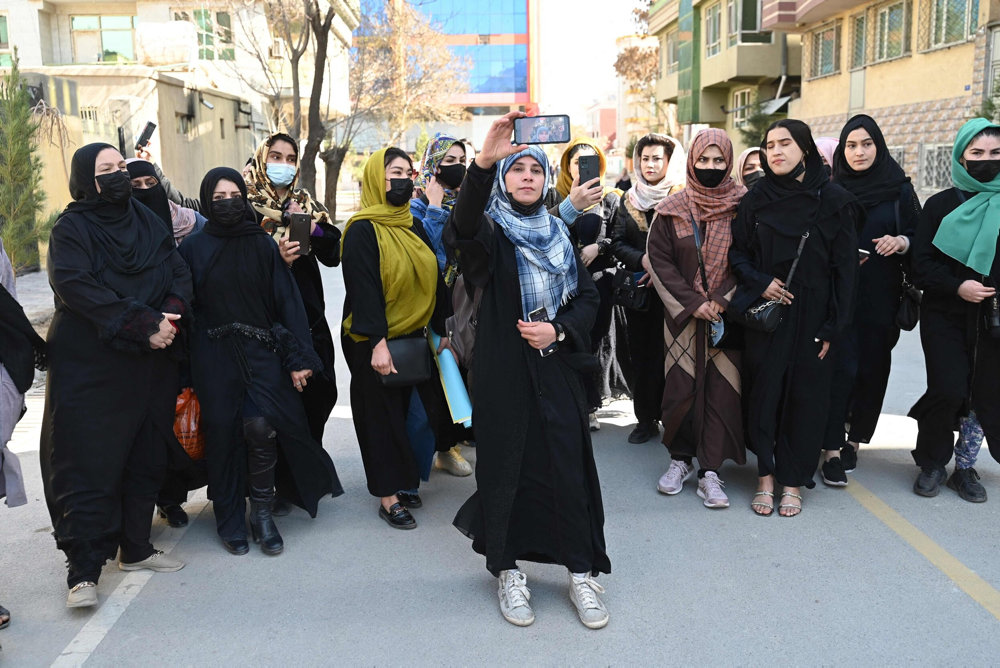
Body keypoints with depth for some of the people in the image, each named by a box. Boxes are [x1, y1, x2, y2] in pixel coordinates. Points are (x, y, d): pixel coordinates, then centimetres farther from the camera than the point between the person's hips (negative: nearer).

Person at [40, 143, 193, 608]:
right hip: (88, 365, -5)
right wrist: (144, 323, -23)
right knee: (88, 464, -5)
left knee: (146, 457, 10)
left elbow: (179, 274, 5)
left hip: (151, 364, 5)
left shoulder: (149, 222, 13)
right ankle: (83, 570, 1)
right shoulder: (71, 229, -3)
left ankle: (135, 548, 24)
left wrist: (170, 317, -15)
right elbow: (76, 287, -17)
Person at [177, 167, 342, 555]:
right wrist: (186, 371, -1)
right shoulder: (194, 248, 6)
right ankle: (230, 521, 14)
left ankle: (262, 512, -2)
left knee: (260, 425, -19)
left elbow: (287, 300, 2)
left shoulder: (262, 244, 5)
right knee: (223, 433, -1)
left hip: (261, 353, 0)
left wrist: (299, 357, -5)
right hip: (214, 359, 1)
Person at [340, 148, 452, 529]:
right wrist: (377, 342, -26)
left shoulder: (413, 227, 10)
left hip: (413, 337, 7)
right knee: (382, 416, 2)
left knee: (412, 411, 11)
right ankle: (387, 498, 12)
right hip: (373, 343, -6)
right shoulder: (361, 230, -12)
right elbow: (362, 288, -20)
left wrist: (443, 332, 8)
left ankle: (402, 482, 27)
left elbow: (433, 280, 11)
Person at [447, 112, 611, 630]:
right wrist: (484, 162, -43)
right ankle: (507, 571, 23)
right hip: (502, 370, -3)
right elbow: (460, 228, -28)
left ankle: (581, 571, 18)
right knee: (505, 467, 5)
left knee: (569, 466, 3)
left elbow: (587, 296, 12)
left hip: (556, 369, 3)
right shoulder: (489, 232, -3)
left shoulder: (557, 235, 11)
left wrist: (558, 330, -8)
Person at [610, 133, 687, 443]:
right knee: (641, 354, 6)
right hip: (637, 287, 4)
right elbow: (617, 243, 6)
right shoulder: (630, 199, 11)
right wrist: (643, 260, -10)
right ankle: (645, 419, 14)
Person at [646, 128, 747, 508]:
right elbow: (659, 261, -1)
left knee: (721, 388, -4)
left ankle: (710, 472, 3)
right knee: (681, 386, 1)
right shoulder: (671, 211, 2)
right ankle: (680, 459, 18)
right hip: (683, 315, 1)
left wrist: (721, 300, -12)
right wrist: (693, 302, -10)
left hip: (727, 316, 0)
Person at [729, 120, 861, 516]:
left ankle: (793, 481, 16)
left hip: (812, 317, -1)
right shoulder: (756, 199, 3)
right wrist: (759, 282, -10)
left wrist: (833, 327, -8)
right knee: (764, 391, 2)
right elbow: (736, 251, 9)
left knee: (806, 395, 4)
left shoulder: (834, 201, -2)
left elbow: (844, 267, -3)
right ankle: (766, 475, 15)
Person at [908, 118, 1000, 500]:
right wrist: (957, 286, -16)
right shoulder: (941, 205, 3)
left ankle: (964, 466, 19)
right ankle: (931, 464, 9)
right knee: (948, 390, -13)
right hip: (945, 315, -2)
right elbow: (921, 264, -1)